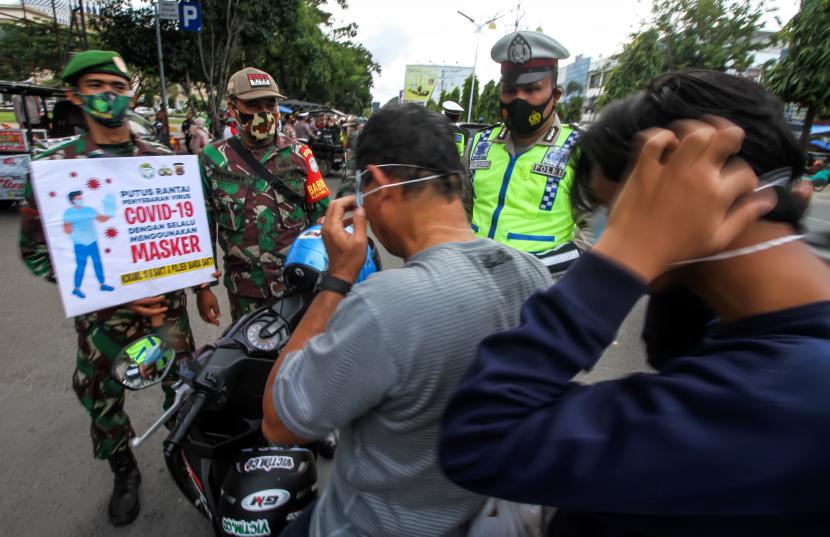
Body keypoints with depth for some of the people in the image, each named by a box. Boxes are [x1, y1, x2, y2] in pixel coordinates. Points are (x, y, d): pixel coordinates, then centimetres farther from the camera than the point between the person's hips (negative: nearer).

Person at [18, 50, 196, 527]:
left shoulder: (161, 159, 2)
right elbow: (36, 251, -5)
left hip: (167, 303, 1)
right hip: (103, 314, 0)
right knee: (104, 403, 14)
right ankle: (126, 474, 41)